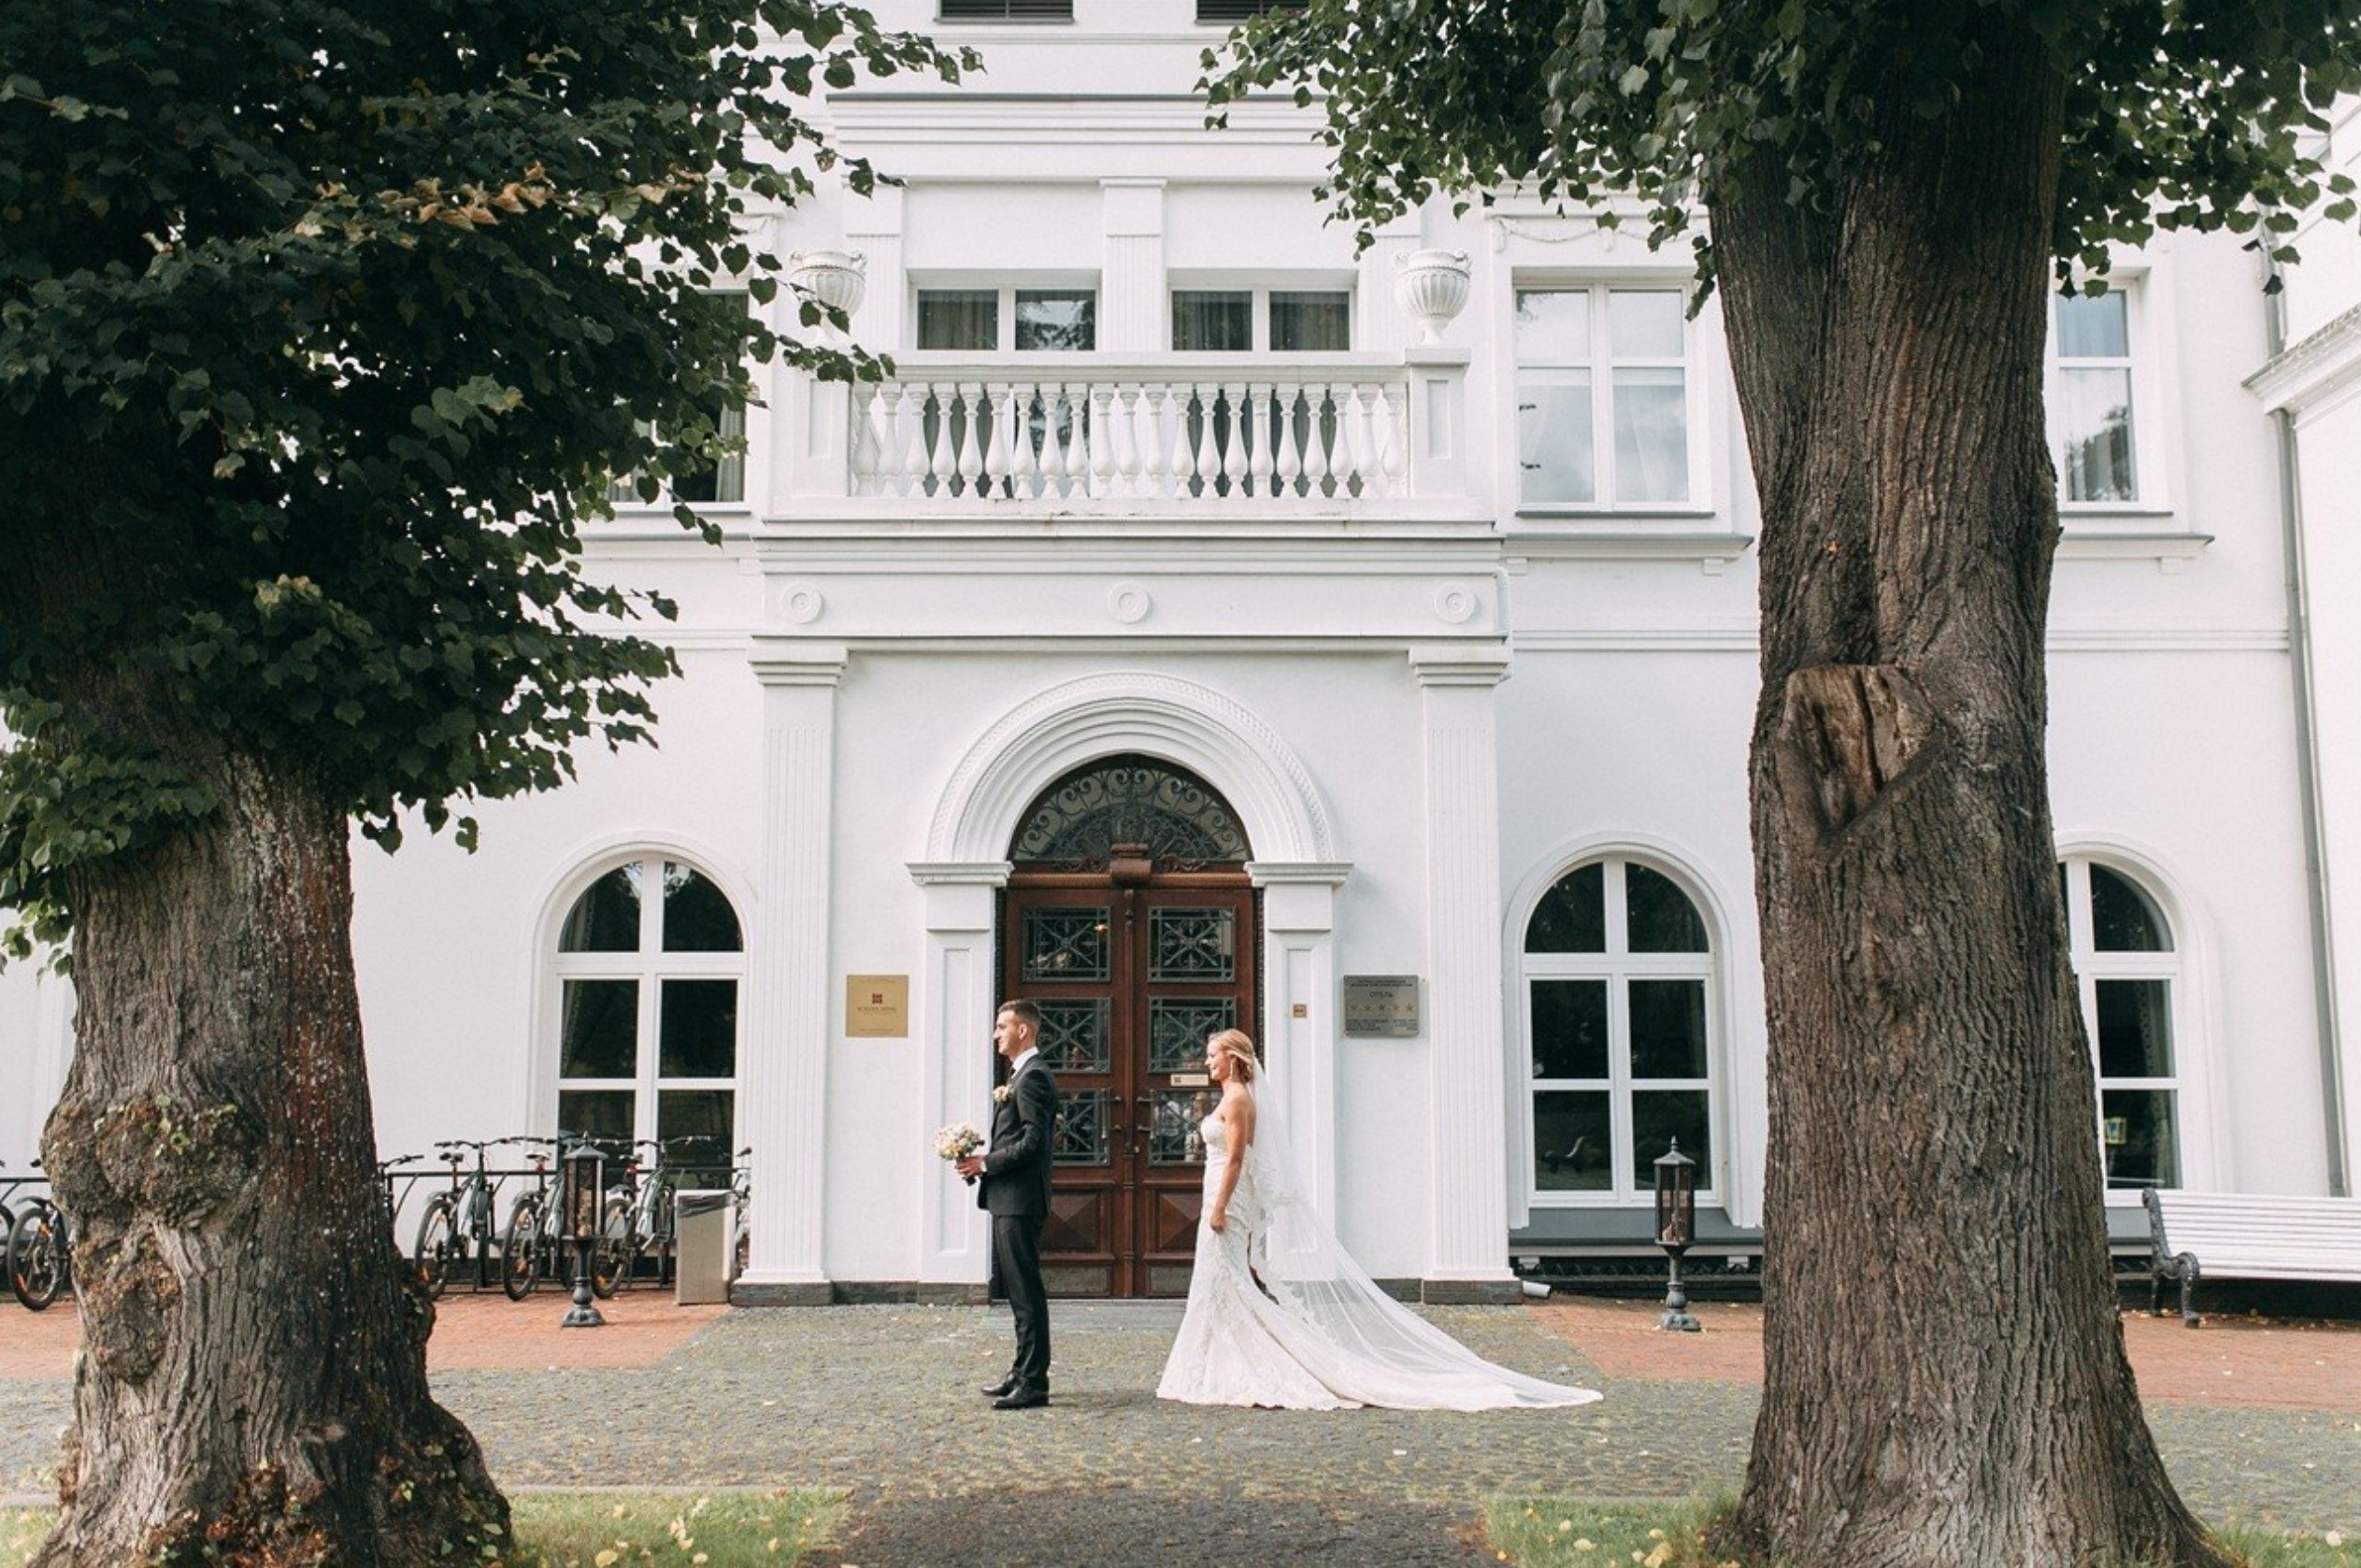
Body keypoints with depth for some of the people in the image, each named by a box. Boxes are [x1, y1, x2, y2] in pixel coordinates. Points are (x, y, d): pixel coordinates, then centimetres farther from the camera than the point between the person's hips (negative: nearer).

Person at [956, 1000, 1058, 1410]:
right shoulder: (1021, 1074, 19)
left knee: (1027, 1291, -8)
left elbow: (1034, 1140, -21)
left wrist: (986, 1163, -16)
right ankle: (1023, 1372, 24)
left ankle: (1033, 1383, -6)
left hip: (1020, 1199, -11)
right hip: (1008, 1198, 11)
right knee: (1018, 1289, 16)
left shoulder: (1032, 1076, -14)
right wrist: (984, 1160, 7)